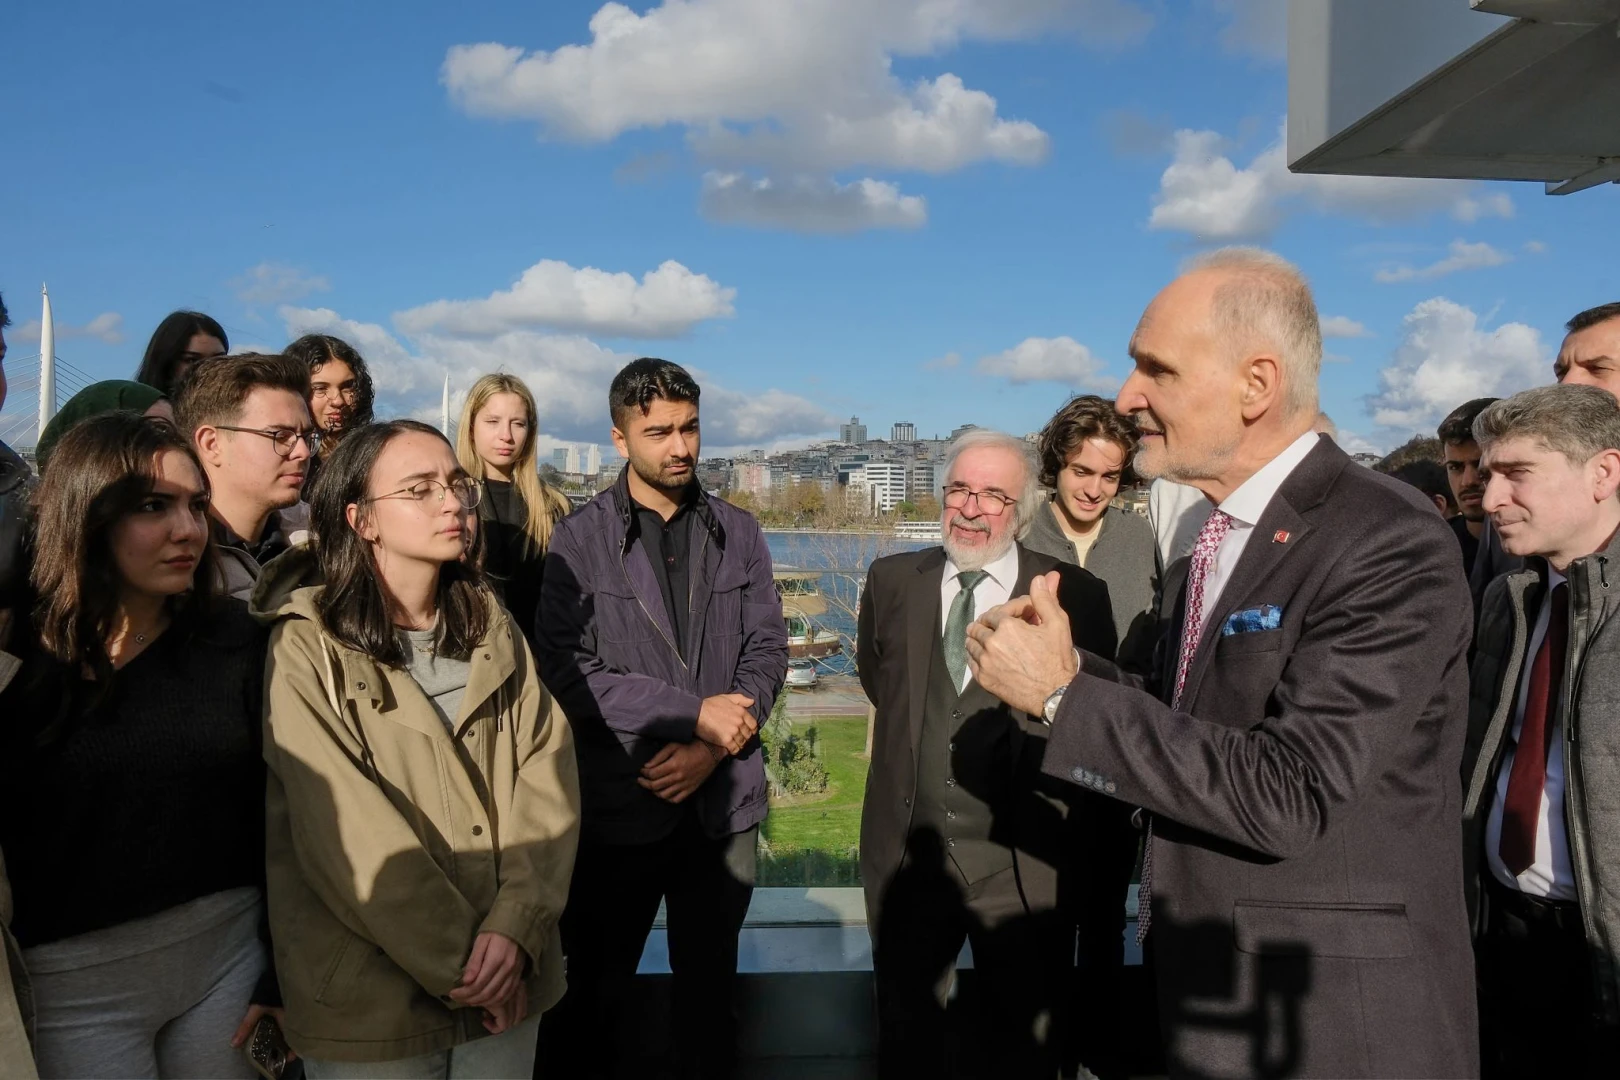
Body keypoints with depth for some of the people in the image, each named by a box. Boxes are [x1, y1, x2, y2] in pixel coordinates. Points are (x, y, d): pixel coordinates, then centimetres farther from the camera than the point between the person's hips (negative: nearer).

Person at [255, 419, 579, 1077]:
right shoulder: (309, 647, -10)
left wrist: (515, 924, -16)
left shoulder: (491, 628, 6)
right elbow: (344, 832, -16)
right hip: (370, 999, -4)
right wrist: (456, 963, -14)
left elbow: (546, 768, -3)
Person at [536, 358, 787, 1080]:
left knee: (709, 988, 16)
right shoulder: (580, 540, -5)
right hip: (618, 803, -2)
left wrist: (713, 748, -12)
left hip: (723, 801, 3)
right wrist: (696, 714, -16)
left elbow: (767, 652, 3)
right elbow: (566, 669, -13)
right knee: (594, 993, 14)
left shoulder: (739, 534, 5)